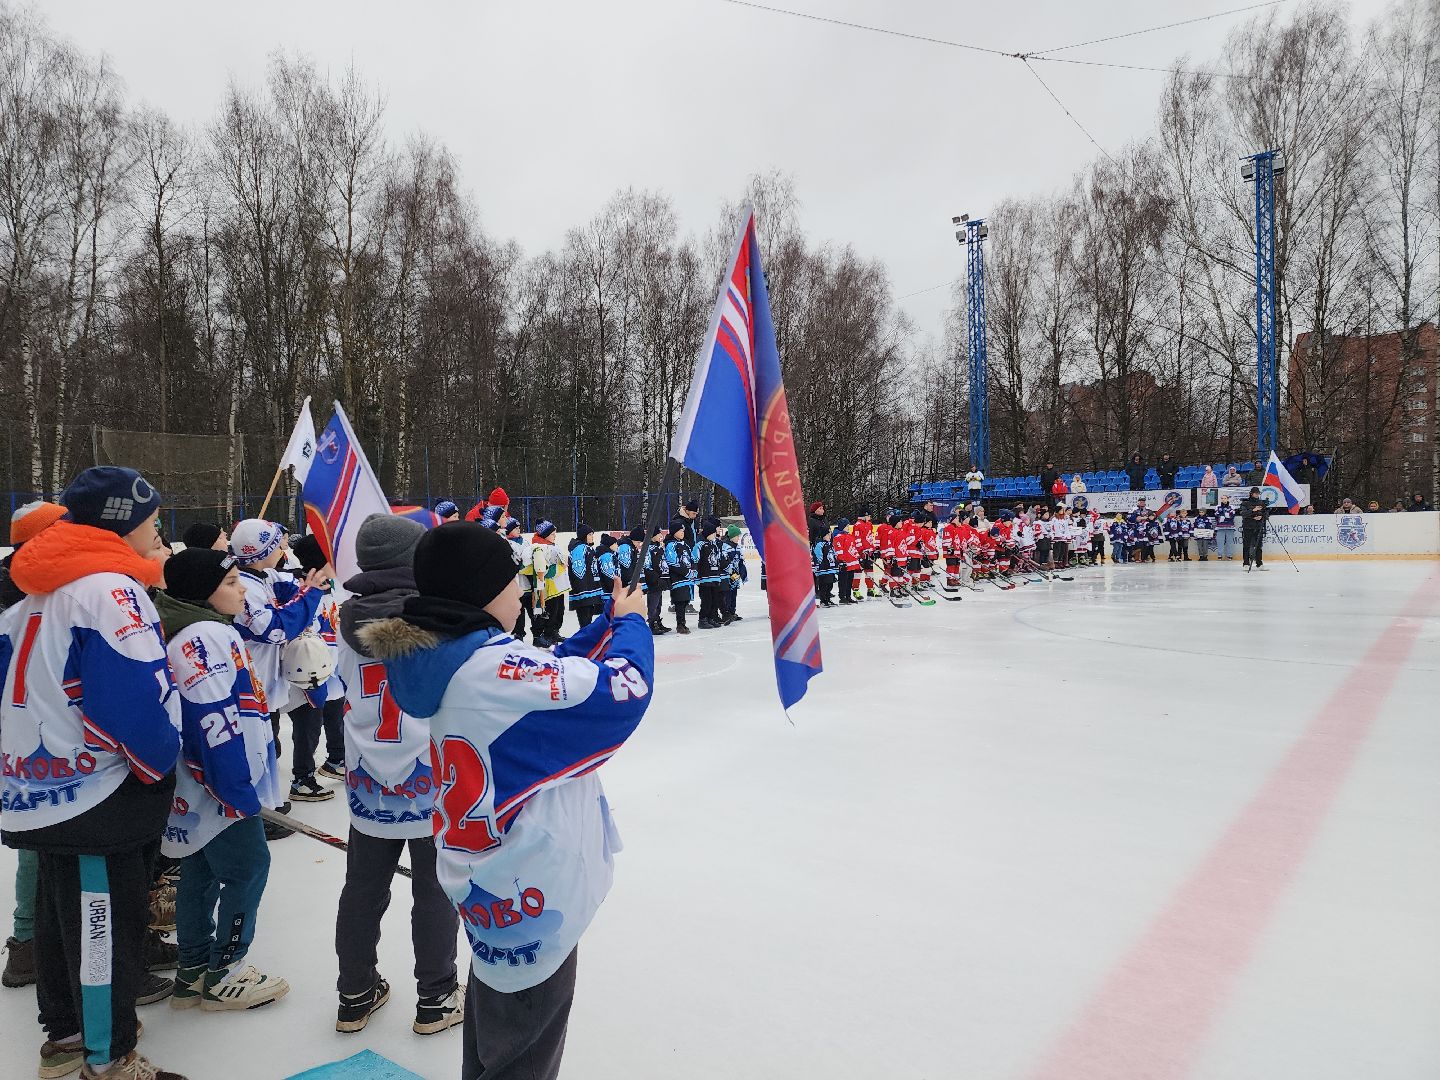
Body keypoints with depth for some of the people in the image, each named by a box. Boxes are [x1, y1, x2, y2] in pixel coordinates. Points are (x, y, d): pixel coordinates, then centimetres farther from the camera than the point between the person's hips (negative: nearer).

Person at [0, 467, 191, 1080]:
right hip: (95, 796, -9)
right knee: (108, 925, 5)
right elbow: (139, 699, -26)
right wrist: (160, 765, -10)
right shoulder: (110, 588, -20)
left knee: (61, 914, 22)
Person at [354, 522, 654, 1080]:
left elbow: (556, 673, 13)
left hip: (493, 881, 10)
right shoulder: (492, 667, -28)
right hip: (529, 894, -9)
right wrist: (630, 624, -8)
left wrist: (607, 623, 9)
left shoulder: (451, 657, 1)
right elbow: (623, 688, -25)